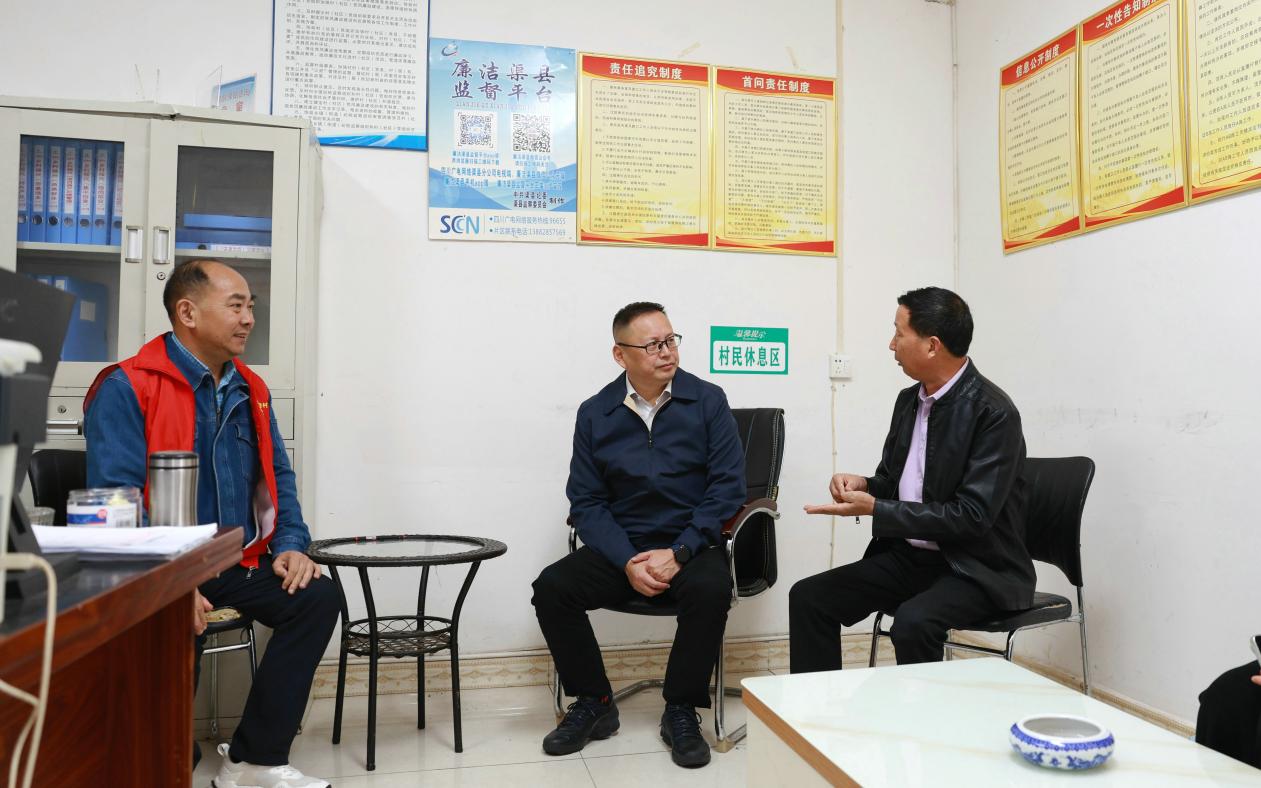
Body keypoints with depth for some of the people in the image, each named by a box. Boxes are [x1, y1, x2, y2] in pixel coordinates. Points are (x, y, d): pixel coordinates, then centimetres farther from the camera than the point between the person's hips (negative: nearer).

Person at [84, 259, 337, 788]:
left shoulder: (250, 390, 12)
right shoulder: (126, 388, -8)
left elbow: (277, 475, 15)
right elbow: (116, 499, -15)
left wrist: (290, 544, -2)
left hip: (240, 565, 6)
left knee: (316, 596, -15)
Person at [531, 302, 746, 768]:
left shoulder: (708, 401, -2)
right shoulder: (594, 413, 2)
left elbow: (728, 486, -6)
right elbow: (586, 501, 1)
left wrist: (678, 553, -17)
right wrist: (627, 562, -15)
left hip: (691, 543, -2)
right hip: (620, 548, 2)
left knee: (710, 590, -33)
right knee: (551, 588, -19)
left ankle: (681, 711, -9)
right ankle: (594, 704, 3)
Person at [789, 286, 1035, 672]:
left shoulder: (994, 412, -17)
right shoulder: (909, 400, 6)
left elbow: (972, 516, -22)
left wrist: (875, 508, -24)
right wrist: (863, 485, -7)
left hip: (977, 569, -7)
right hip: (909, 555, 7)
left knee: (912, 622, -34)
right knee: (808, 597, -7)